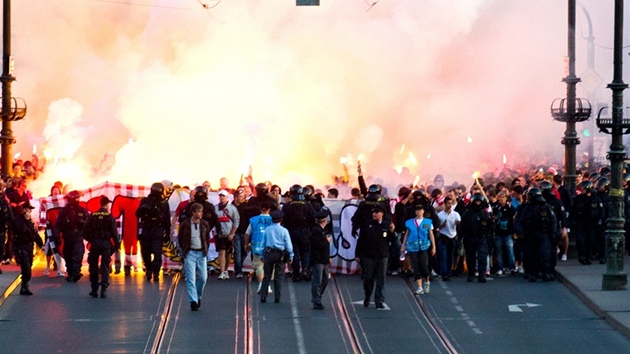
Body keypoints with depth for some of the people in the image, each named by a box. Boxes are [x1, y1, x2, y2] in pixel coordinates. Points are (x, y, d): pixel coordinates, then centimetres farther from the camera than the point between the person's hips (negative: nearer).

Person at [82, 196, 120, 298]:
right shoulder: (109, 216, -5)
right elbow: (114, 232, -7)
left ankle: (94, 290, 11)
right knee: (105, 267, 3)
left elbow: (85, 231, 1)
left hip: (94, 243, 2)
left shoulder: (92, 216, 1)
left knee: (93, 267, 10)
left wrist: (89, 240, 18)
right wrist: (117, 244, 5)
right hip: (106, 243, -1)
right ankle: (104, 289, -7)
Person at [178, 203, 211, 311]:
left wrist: (205, 250, 7)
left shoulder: (204, 224, 1)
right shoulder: (185, 225, -6)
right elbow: (181, 240, 6)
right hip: (190, 253, -3)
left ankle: (198, 297, 26)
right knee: (191, 279, -6)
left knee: (203, 278, 3)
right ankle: (193, 301, -5)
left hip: (201, 253, 3)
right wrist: (185, 251, 6)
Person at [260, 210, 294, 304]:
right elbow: (288, 245, -2)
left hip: (268, 253, 1)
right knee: (279, 277, 5)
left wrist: (262, 256, 14)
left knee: (267, 276, 6)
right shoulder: (284, 231, -3)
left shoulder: (267, 230, 2)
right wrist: (290, 256, 6)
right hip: (280, 254, -1)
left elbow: (263, 243, 7)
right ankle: (277, 298, 5)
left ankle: (263, 297, 3)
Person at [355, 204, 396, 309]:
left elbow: (393, 240, 3)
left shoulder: (387, 225, 2)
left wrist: (392, 232, -15)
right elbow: (360, 240, 2)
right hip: (368, 256, 0)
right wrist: (357, 255, 0)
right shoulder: (367, 225, -1)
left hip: (382, 257, 0)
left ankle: (379, 301, 6)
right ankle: (367, 298, 29)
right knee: (368, 279, 8)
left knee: (381, 280, 1)